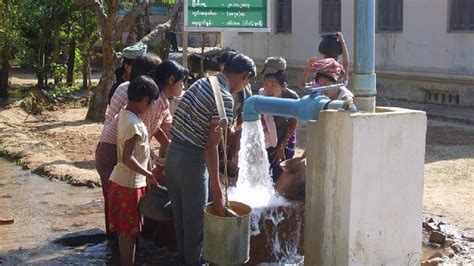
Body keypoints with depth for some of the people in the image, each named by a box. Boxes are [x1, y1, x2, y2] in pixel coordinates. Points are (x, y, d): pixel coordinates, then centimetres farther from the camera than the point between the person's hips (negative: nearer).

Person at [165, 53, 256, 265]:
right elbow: (211, 146, -21)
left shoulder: (201, 82, 8)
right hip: (192, 160, -8)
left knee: (179, 215, 21)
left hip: (172, 152, 8)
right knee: (194, 219, 8)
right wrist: (217, 191, -19)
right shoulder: (225, 99, -17)